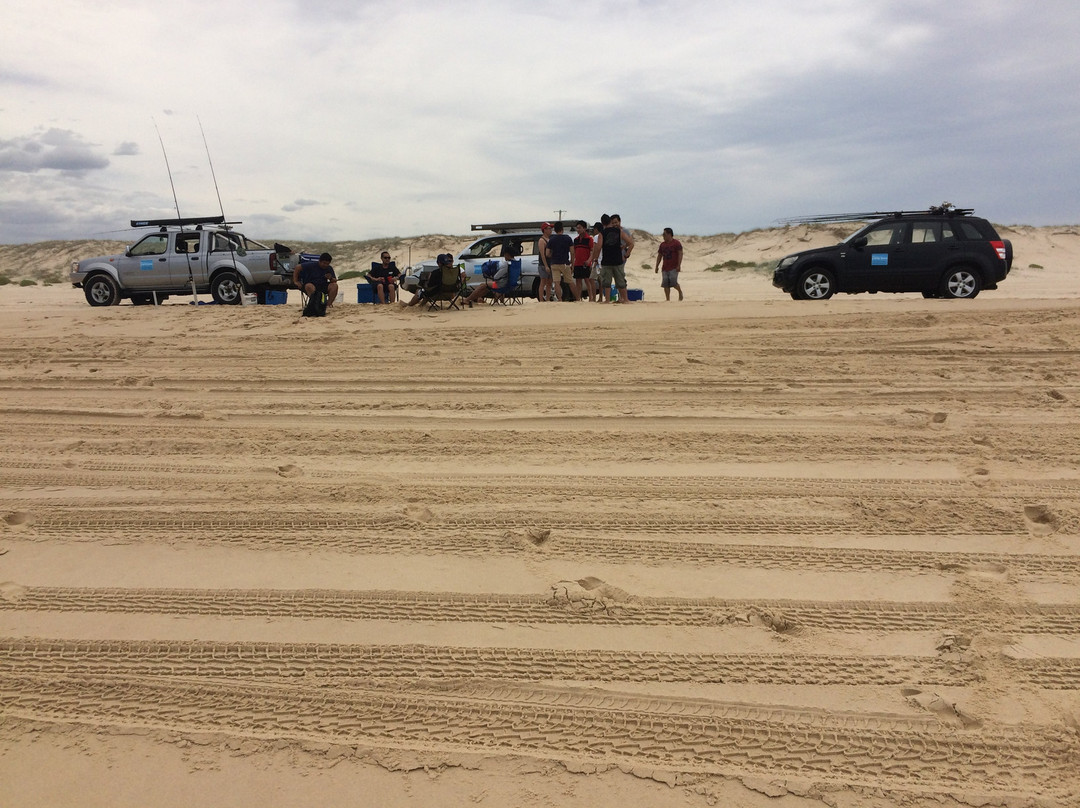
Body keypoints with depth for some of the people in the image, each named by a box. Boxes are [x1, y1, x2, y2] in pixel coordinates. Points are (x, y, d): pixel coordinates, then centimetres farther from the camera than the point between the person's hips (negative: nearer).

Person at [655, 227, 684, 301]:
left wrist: (679, 265, -18)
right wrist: (657, 266, 10)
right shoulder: (662, 244, 13)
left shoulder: (676, 243, -4)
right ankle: (667, 299, 6)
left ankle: (680, 292, 14)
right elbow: (659, 256, 17)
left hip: (674, 267, -6)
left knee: (673, 283, -14)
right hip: (665, 268, 6)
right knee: (665, 285, 0)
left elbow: (680, 254, -10)